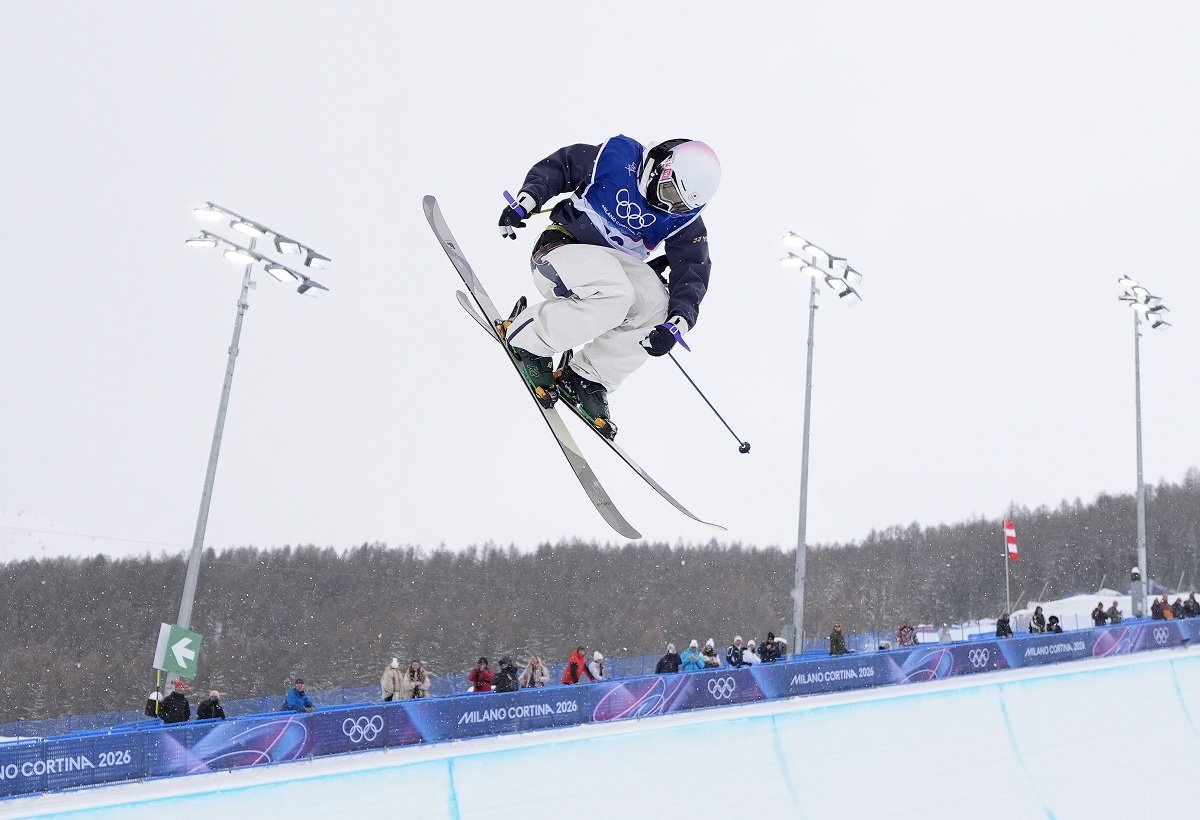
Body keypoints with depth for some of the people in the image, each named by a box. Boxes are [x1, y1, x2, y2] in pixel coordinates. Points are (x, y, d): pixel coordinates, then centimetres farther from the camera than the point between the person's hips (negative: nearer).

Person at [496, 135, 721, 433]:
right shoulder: (617, 157, -12)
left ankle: (586, 378, -12)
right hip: (562, 250, -4)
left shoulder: (684, 219, -2)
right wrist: (527, 199, -17)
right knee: (613, 296, -37)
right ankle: (526, 338, -16)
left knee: (657, 305, -28)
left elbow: (692, 274, -11)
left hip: (616, 267, 5)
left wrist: (677, 323, -27)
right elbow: (557, 166, -1)